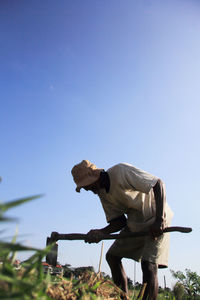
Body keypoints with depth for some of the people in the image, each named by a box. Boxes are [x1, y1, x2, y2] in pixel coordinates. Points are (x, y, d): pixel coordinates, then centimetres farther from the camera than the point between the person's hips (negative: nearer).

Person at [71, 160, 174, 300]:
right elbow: (120, 220, -1)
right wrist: (101, 232, -20)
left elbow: (158, 183, -27)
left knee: (148, 264, -20)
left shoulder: (121, 171, -25)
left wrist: (160, 219, -34)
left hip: (156, 219, -8)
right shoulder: (102, 193, 0)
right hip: (134, 223, 8)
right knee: (112, 256, 8)